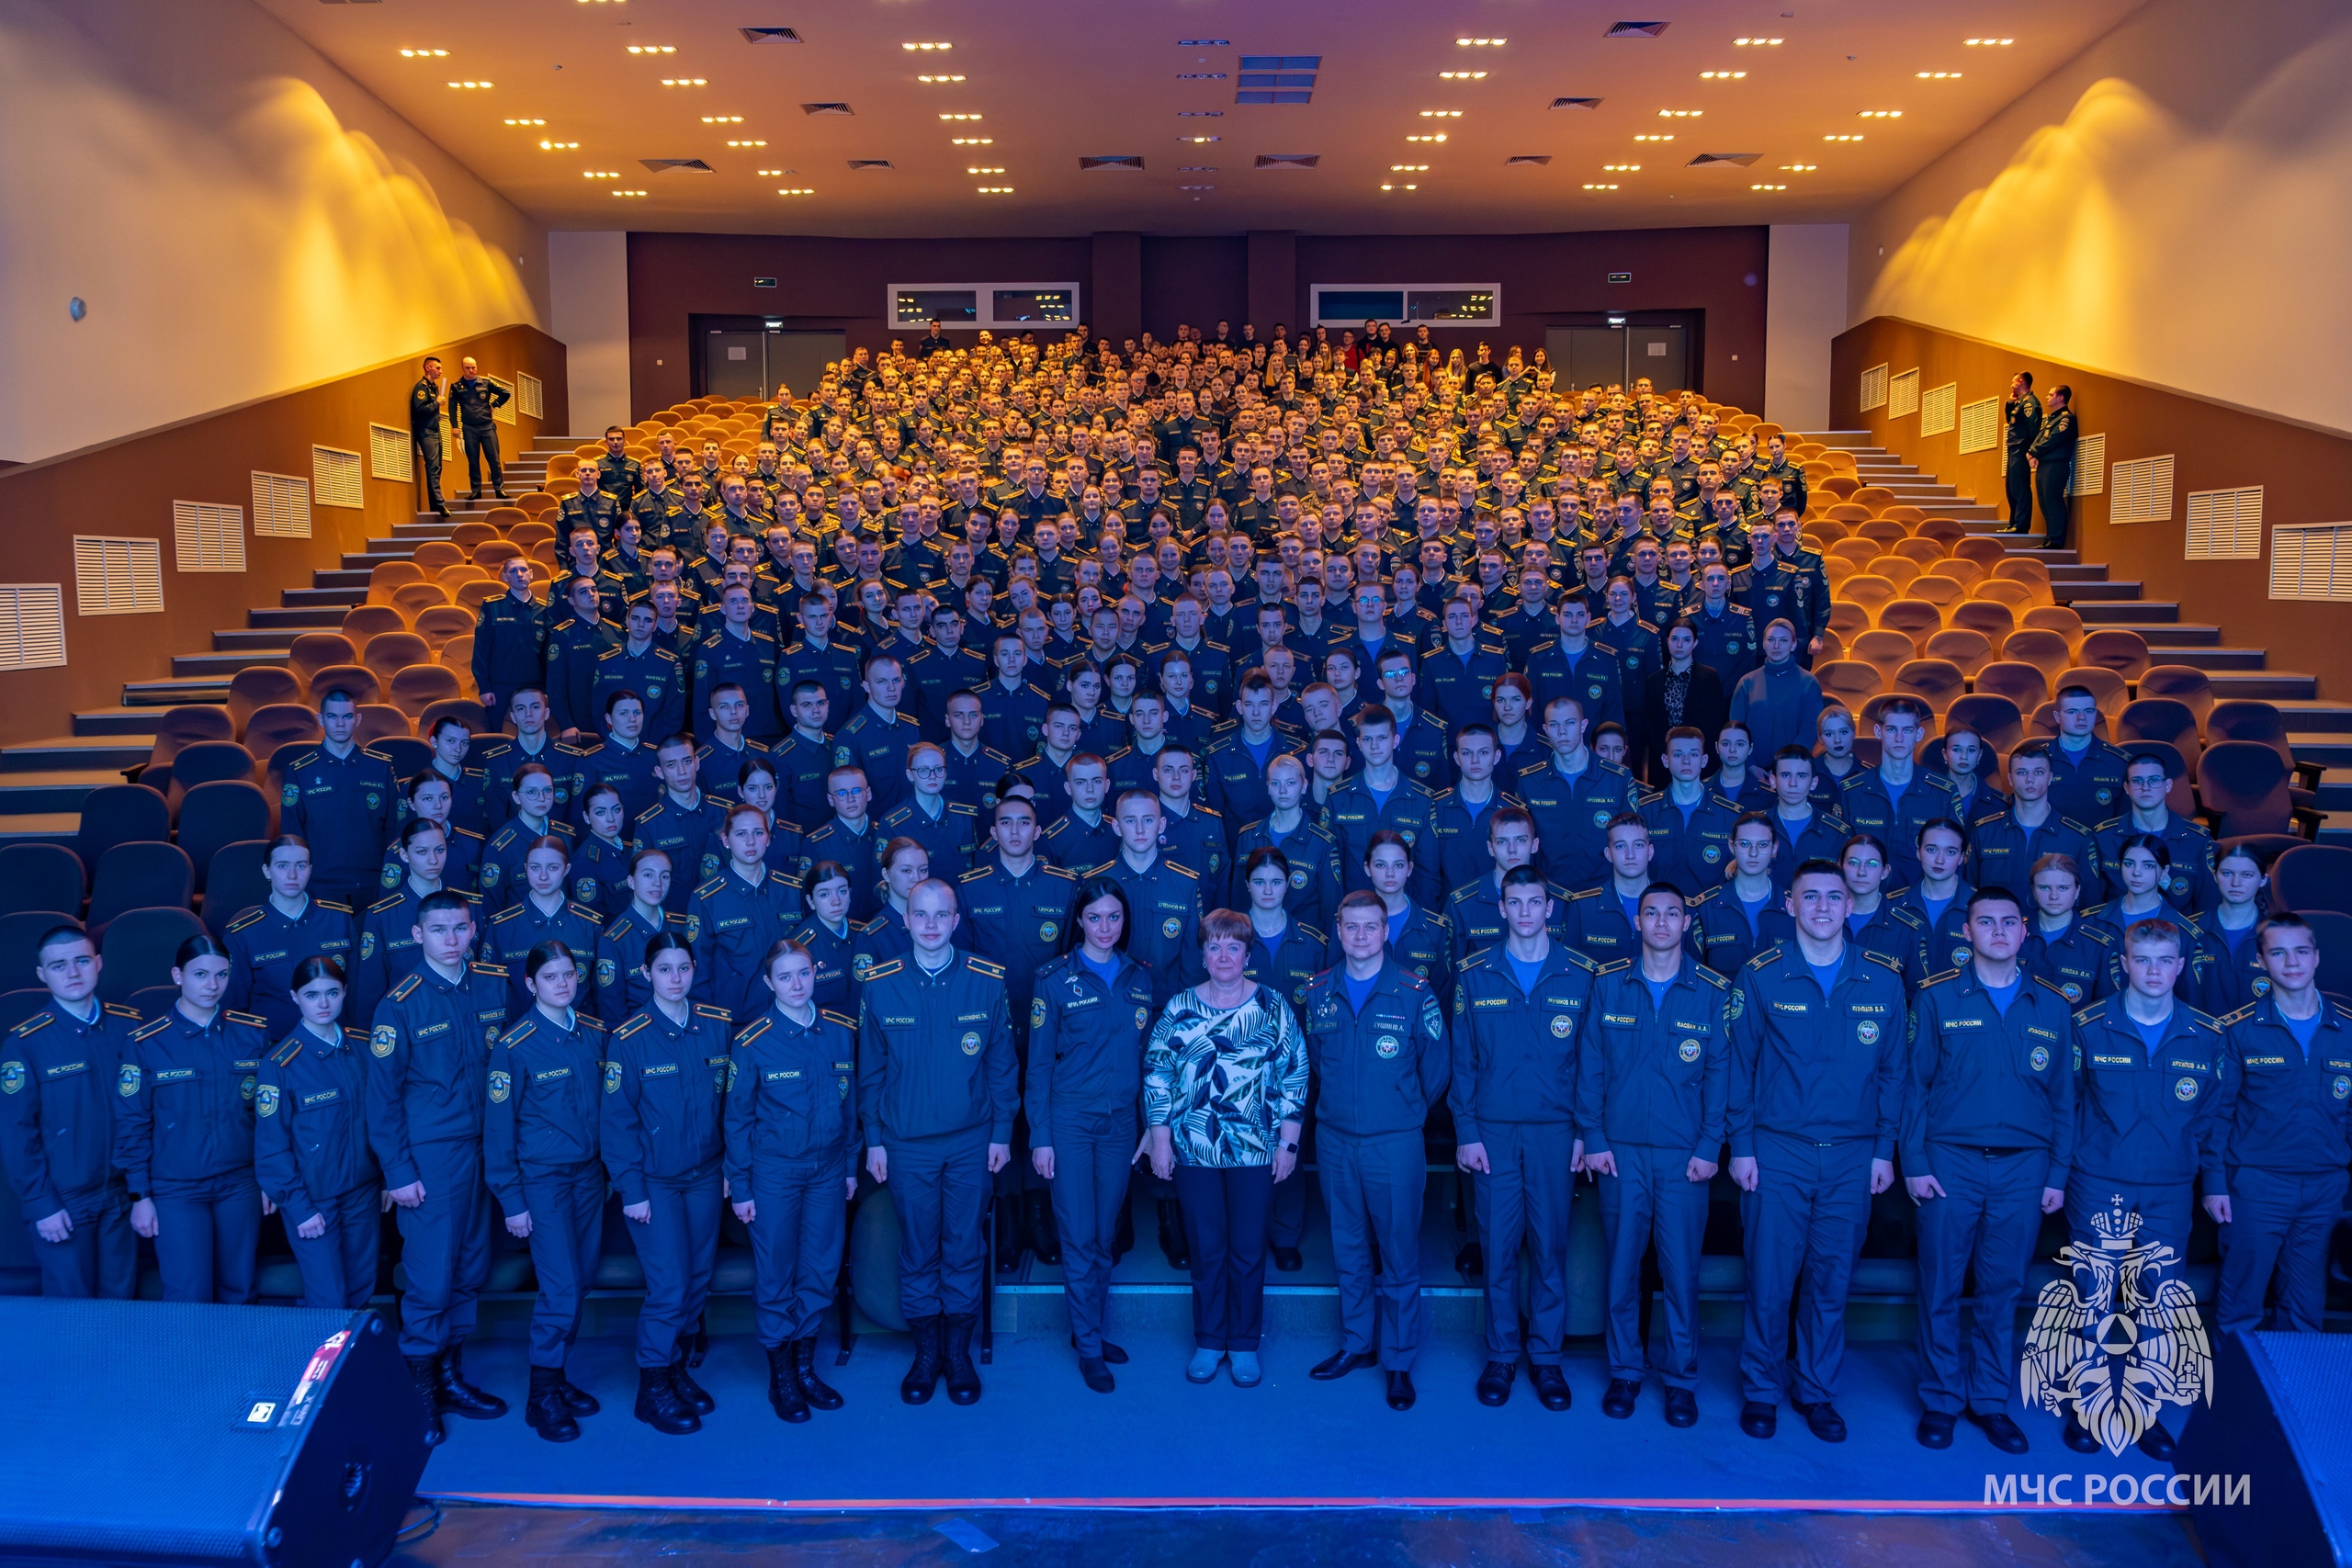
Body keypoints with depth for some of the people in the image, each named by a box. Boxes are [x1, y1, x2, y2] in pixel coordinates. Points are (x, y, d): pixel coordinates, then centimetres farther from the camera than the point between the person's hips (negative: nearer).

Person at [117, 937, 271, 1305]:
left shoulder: (253, 1034, -1)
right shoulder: (146, 1043, -8)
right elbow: (132, 1125, -3)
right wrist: (140, 1195, -4)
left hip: (241, 1184, 2)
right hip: (176, 1191, -2)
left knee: (239, 1294, 11)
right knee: (188, 1301, -1)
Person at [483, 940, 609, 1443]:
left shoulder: (595, 1032, 2)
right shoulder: (514, 1046, -12)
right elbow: (498, 1128, -9)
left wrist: (610, 1165, 8)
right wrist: (511, 1201, -9)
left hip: (588, 1173, 5)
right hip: (541, 1178, -5)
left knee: (580, 1282, 10)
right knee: (561, 1289, -7)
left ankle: (559, 1377, 27)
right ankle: (542, 1396, 8)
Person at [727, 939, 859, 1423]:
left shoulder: (842, 1032, -1)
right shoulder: (752, 1042, -10)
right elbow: (737, 1118, -4)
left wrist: (851, 1163, 10)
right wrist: (740, 1187, -4)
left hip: (828, 1169, 3)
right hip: (773, 1171, -3)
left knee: (822, 1269, 10)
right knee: (775, 1274, 6)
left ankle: (806, 1367, 28)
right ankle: (781, 1377, 22)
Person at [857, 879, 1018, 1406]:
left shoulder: (986, 982, -4)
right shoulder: (879, 986, -3)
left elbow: (1002, 1064, 2)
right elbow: (870, 1070, 3)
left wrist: (1002, 1132, 0)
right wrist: (874, 1139, 2)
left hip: (971, 1141, 0)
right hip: (906, 1144, 0)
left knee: (965, 1249, 7)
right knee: (917, 1252, 8)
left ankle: (959, 1352, 23)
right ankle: (926, 1351, 24)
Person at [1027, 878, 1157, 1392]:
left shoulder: (1139, 979, 6)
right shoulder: (1055, 978, -6)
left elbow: (1146, 1057, 11)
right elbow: (1038, 1064, -4)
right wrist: (1040, 1137, -7)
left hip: (1120, 1122, 4)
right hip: (1069, 1121, -4)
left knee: (1106, 1235, 11)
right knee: (1079, 1238, 0)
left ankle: (1092, 1329, 26)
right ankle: (1089, 1347, 11)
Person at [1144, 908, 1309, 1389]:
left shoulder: (1273, 1007, -2)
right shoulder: (1178, 1008, 1)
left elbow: (1294, 1076, -1)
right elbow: (1156, 1074, 3)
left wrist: (1288, 1142, -4)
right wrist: (1160, 1140, -1)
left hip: (1256, 1151, -1)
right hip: (1194, 1151, 1)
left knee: (1249, 1250, 7)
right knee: (1205, 1249, 10)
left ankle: (1244, 1344, 23)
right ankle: (1208, 1342, 25)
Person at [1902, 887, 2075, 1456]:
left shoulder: (2052, 1007, 7)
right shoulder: (1936, 997, 0)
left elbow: (2063, 1095, 9)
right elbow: (1915, 1083, 0)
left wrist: (2059, 1173, 4)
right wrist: (1914, 1163, -5)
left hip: (2023, 1169, 2)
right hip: (1950, 1162, -2)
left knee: (2002, 1291, 9)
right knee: (1941, 1288, 3)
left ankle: (1990, 1401, 22)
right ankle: (1941, 1400, 17)